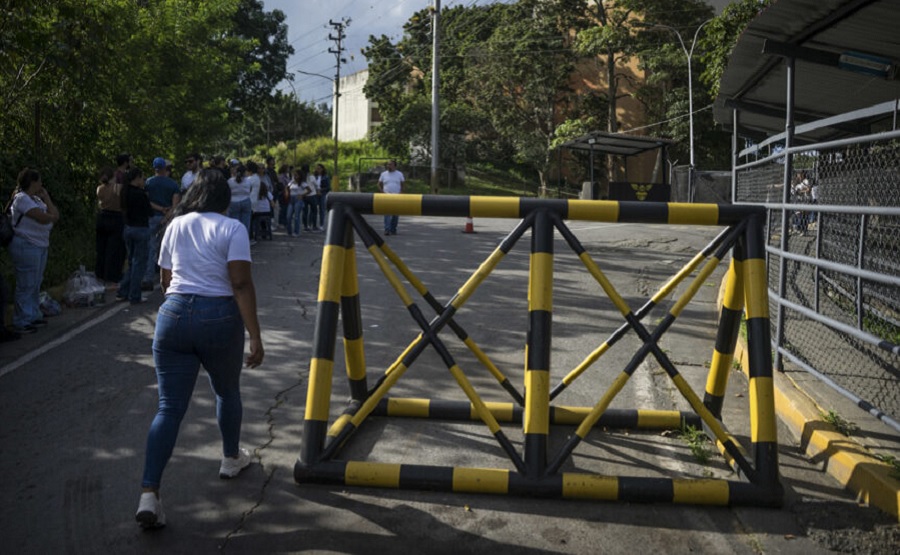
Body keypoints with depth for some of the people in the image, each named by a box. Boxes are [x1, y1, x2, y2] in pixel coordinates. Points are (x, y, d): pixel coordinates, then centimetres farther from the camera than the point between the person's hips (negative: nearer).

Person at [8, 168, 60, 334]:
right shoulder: (22, 198, -14)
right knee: (26, 286, -3)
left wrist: (46, 198, 1)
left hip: (40, 245, 9)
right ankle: (21, 322, 4)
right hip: (26, 246, -9)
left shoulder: (36, 199, 14)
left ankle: (33, 316, 27)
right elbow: (44, 218, -20)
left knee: (36, 284, 16)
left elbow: (55, 215, 8)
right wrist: (48, 204, -3)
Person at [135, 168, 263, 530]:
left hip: (173, 314, 3)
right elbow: (241, 285, -12)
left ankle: (149, 493, -7)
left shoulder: (175, 226, 11)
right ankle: (231, 458, 42)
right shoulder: (232, 229, -3)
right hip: (219, 318, -3)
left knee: (170, 407, 2)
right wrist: (255, 336, -12)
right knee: (227, 391, 22)